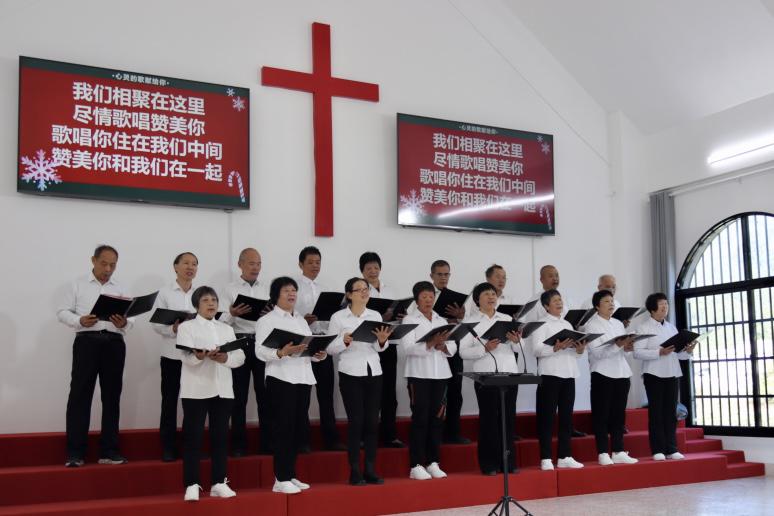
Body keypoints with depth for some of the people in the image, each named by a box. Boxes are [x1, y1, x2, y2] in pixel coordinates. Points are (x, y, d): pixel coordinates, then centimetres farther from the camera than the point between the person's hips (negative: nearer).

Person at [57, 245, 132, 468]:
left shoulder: (120, 289, 15)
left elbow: (129, 320, 9)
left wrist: (123, 323, -15)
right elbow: (62, 312, 3)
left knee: (111, 396, 6)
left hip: (114, 343, 3)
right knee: (80, 395, -4)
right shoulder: (78, 285, 8)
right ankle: (75, 452, 1)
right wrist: (80, 321, -16)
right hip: (87, 341, -3)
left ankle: (109, 451, 13)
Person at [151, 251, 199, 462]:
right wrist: (173, 329, -20)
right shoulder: (165, 292, 1)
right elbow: (156, 324, -3)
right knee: (169, 401, 4)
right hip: (172, 355, -2)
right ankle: (168, 448, 11)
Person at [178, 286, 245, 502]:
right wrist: (201, 355, -32)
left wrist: (225, 357, -16)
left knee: (220, 435, 5)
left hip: (222, 389, 4)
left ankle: (219, 483, 11)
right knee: (193, 436, -3)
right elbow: (188, 357, -10)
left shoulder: (226, 329, 17)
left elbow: (240, 357, 5)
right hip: (196, 390, -4)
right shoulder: (186, 327, 5)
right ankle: (192, 485, 1)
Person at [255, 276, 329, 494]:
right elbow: (260, 351, -12)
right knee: (283, 427, -5)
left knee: (299, 427, 8)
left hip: (303, 378, 7)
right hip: (281, 378, -7)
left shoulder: (301, 319, 20)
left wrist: (318, 354, -3)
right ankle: (281, 479, 1)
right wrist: (282, 352, -27)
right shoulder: (266, 320, -1)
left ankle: (290, 475, 17)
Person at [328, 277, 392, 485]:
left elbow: (380, 348, 8)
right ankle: (355, 472, 6)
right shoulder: (338, 317, -2)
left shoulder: (376, 315, 9)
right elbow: (330, 348, -3)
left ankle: (370, 470, 14)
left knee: (372, 421, 5)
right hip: (350, 374, -4)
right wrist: (344, 341, -21)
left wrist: (382, 340, -13)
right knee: (355, 421, -3)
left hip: (373, 372, 4)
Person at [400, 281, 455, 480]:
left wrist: (443, 346, -12)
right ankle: (416, 466, 0)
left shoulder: (441, 320, 15)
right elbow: (408, 348, -13)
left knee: (437, 418, 5)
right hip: (419, 374, -5)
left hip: (440, 374, 5)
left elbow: (453, 348, 10)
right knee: (420, 419, -5)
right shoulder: (409, 320, 1)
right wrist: (431, 343, -26)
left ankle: (433, 463, 13)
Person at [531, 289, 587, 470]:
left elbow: (574, 351, 18)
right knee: (547, 416, -3)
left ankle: (564, 456, 15)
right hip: (550, 374, -6)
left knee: (566, 416, 8)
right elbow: (536, 350, -13)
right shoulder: (541, 324, -1)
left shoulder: (567, 324, 19)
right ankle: (546, 459, 0)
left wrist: (580, 350, -4)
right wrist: (556, 347, -26)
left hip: (568, 374, 6)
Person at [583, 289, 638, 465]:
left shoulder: (618, 324, 16)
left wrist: (627, 347, -8)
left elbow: (624, 350, 16)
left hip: (622, 373, 6)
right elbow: (597, 352, -14)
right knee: (602, 414, -2)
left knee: (619, 414, 7)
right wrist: (618, 345, -24)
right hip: (603, 374, -6)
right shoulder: (591, 325, -3)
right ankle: (603, 453, 1)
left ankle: (618, 452, 12)